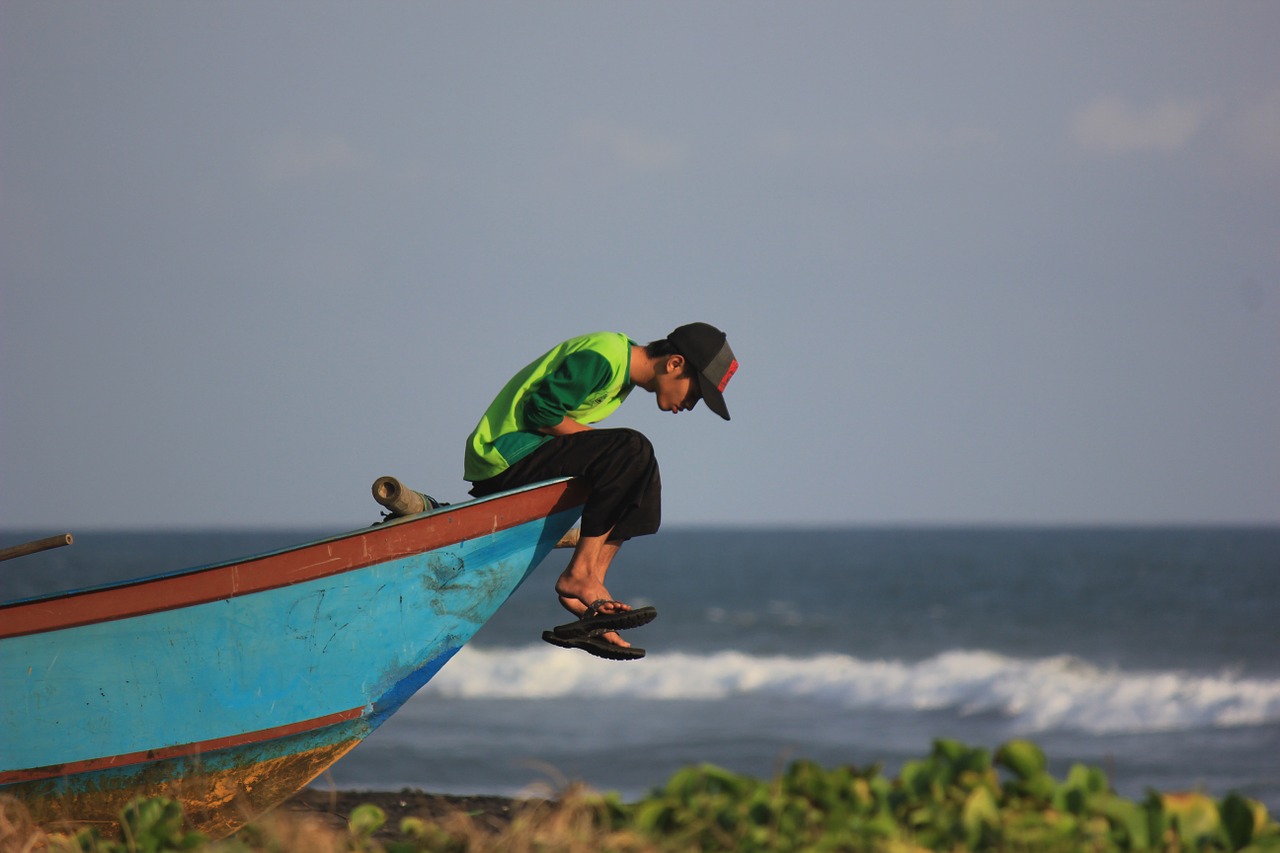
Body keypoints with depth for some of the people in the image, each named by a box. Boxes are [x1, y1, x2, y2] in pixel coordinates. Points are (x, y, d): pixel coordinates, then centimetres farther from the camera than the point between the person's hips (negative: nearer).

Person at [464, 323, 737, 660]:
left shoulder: (622, 367, 15)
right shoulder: (601, 358, -17)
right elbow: (540, 412, -20)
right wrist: (605, 445, -11)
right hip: (503, 458, -11)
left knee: (637, 479, 10)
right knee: (632, 452, -21)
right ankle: (578, 576, -19)